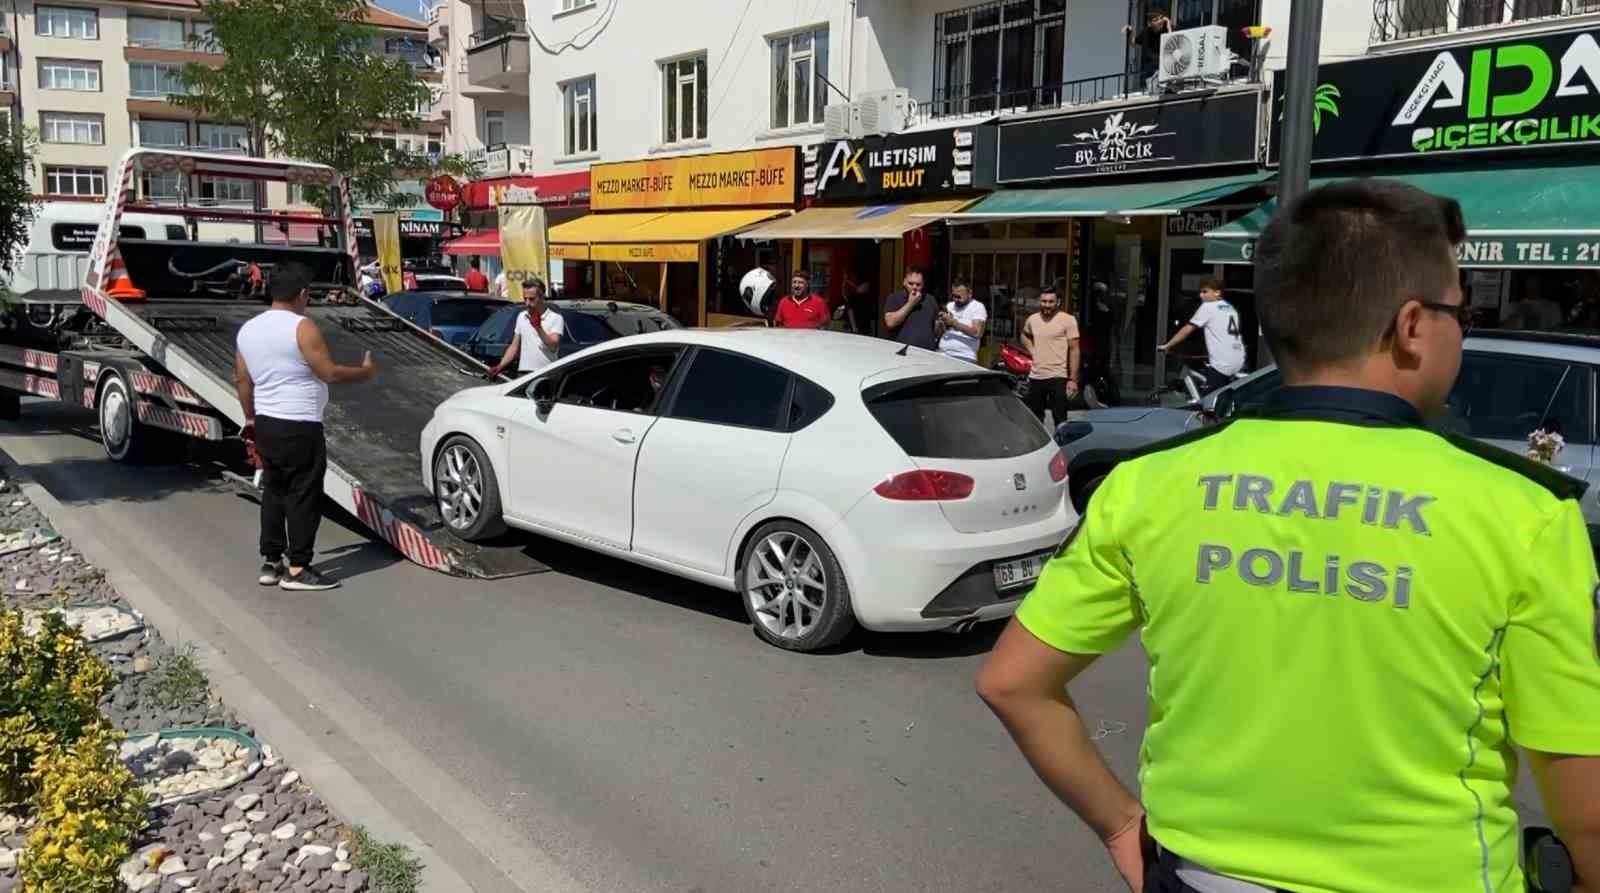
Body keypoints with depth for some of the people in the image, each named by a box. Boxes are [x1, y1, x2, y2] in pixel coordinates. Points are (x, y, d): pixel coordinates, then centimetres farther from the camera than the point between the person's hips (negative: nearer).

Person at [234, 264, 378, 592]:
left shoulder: (248, 329, 9)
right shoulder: (301, 327, -14)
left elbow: (242, 380, 14)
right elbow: (330, 373, -16)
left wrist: (250, 418, 25)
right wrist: (366, 371, 0)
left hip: (266, 424, 8)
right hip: (299, 428, -8)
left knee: (274, 492, 15)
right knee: (303, 496, -1)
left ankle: (271, 562, 19)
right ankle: (297, 569, 1)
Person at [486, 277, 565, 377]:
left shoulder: (555, 318, -3)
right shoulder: (521, 317, 16)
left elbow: (553, 346, -14)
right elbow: (514, 347, 20)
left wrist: (538, 328, -22)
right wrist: (500, 366, 9)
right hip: (523, 375, 5)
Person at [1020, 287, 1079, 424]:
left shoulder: (1068, 320, -8)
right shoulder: (1032, 319, 8)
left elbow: (1074, 350, -9)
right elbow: (1025, 335, 31)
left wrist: (1073, 379, -14)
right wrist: (1032, 351, 12)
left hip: (1058, 378, -6)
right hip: (1035, 377, 6)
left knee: (1060, 420, -3)